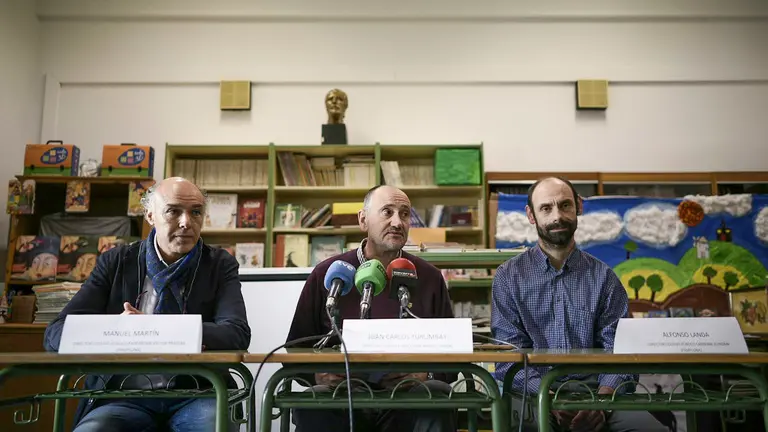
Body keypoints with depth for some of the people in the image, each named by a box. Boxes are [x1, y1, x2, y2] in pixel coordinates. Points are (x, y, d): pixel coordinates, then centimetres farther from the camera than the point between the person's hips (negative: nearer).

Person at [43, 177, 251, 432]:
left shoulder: (220, 265, 5)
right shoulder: (116, 262, 8)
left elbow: (238, 334, -9)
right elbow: (56, 333, 1)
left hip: (195, 394, 0)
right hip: (125, 396, 1)